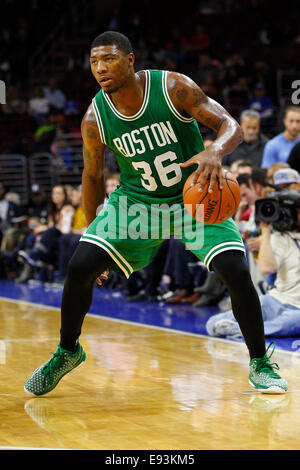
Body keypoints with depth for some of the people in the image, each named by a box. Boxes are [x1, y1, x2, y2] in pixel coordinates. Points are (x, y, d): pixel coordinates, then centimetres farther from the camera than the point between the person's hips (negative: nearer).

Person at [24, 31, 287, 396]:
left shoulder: (173, 88, -21)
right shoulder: (95, 119, -13)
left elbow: (231, 126, -22)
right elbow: (92, 176, 3)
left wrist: (215, 152, -46)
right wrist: (94, 234, 8)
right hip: (136, 199, 2)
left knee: (236, 274, -19)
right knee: (79, 267, -13)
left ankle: (260, 364, 3)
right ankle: (67, 352, 13)